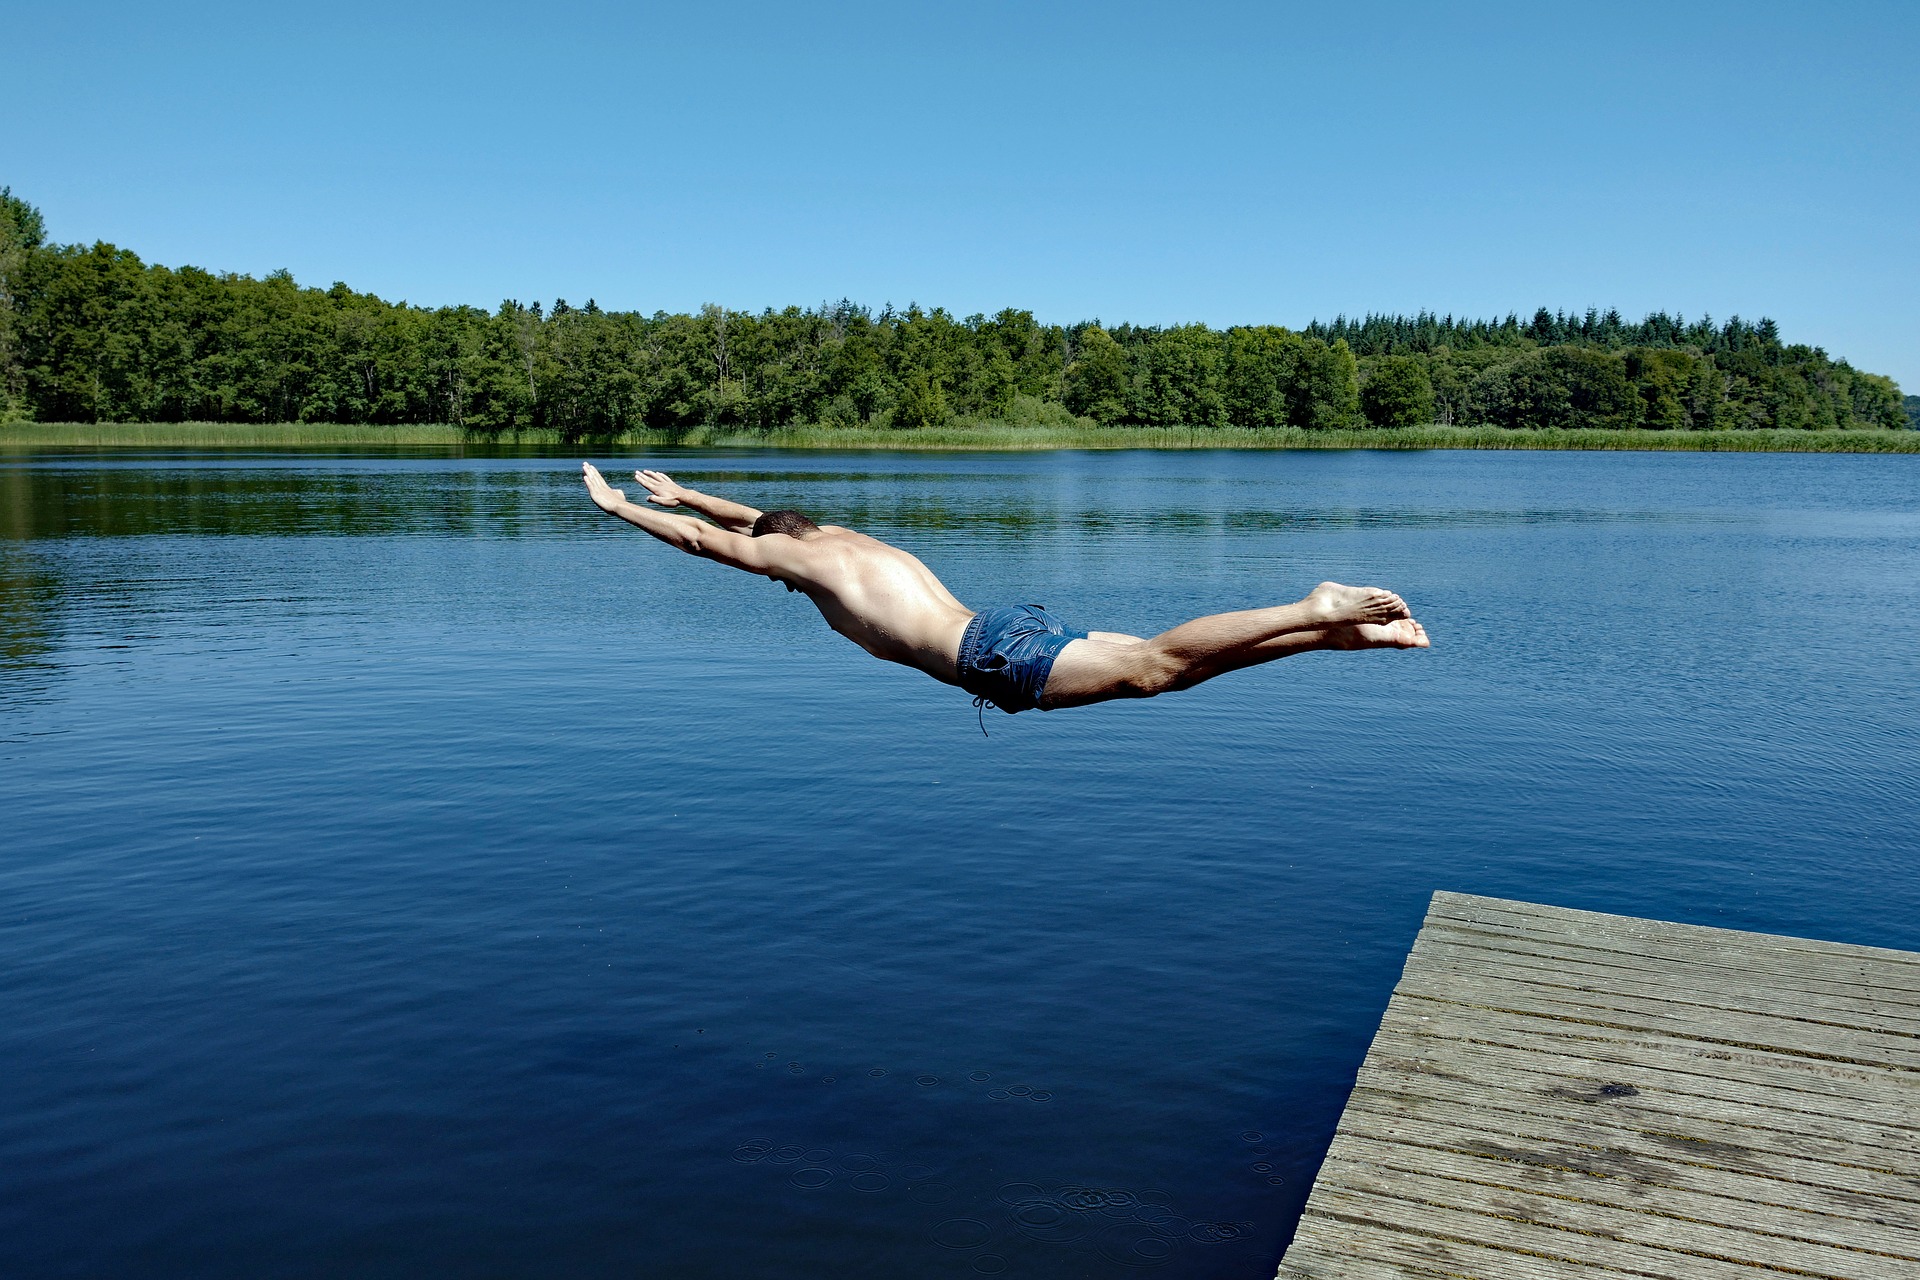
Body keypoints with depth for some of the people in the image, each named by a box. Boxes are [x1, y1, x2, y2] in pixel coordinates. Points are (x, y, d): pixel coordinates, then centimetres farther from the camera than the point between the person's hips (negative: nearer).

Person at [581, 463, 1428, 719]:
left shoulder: (804, 558, 10)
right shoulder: (841, 537, 31)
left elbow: (709, 540, 17)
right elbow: (758, 520, 49)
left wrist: (619, 506, 30)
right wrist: (682, 493, 58)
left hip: (995, 653, -8)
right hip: (1012, 626, 8)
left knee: (1152, 667, -20)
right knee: (1162, 660, -1)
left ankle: (1318, 613, -28)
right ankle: (1338, 630, -10)